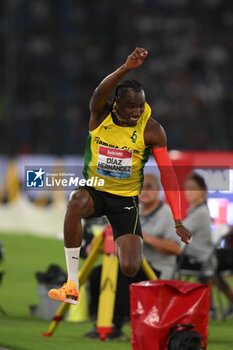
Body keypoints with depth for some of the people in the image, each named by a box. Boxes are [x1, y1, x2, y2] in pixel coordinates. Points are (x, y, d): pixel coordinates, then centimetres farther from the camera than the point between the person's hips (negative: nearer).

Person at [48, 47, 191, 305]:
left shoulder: (151, 131, -12)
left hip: (125, 199, 0)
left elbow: (167, 173, -12)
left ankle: (132, 244, 28)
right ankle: (72, 286, -31)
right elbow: (100, 92, -35)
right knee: (77, 201, -39)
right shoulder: (101, 115, -12)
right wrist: (126, 68, -55)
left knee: (130, 269, -16)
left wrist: (178, 221, -18)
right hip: (94, 190, 0)